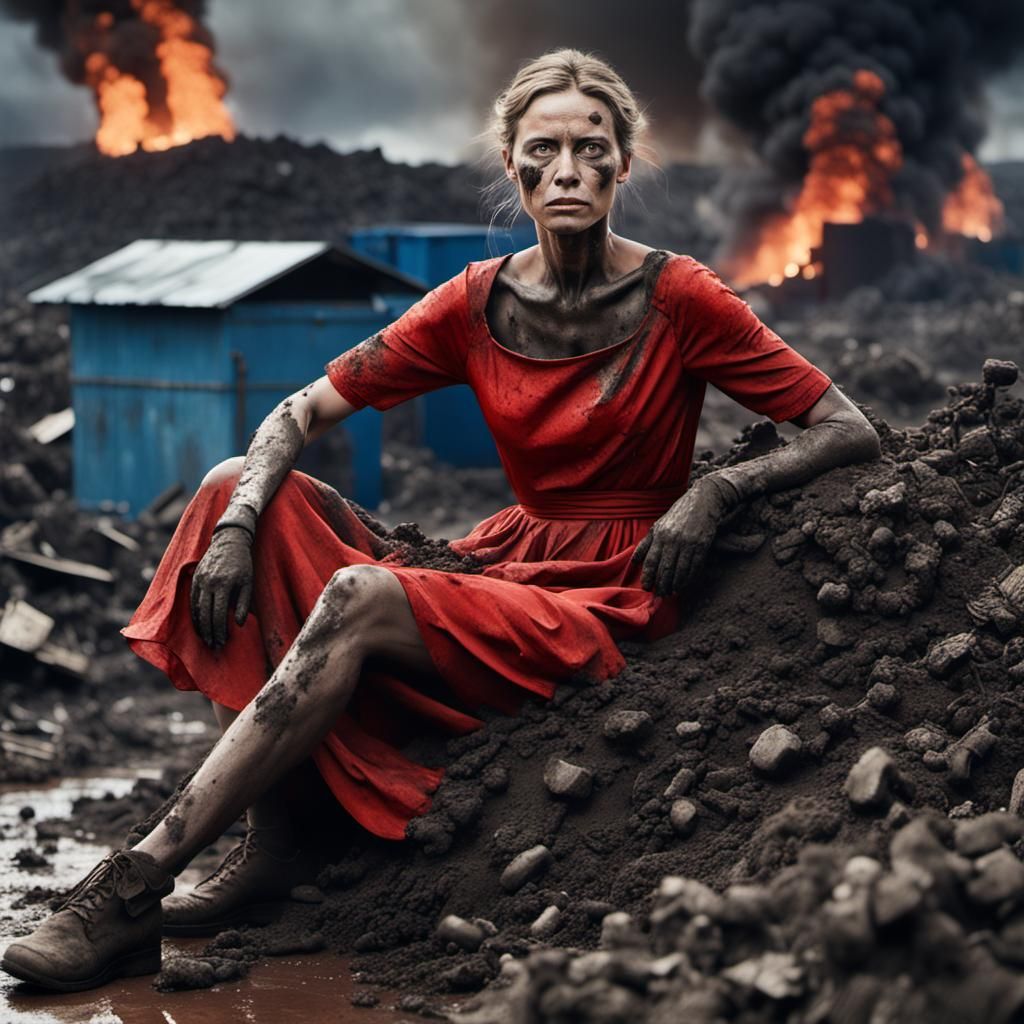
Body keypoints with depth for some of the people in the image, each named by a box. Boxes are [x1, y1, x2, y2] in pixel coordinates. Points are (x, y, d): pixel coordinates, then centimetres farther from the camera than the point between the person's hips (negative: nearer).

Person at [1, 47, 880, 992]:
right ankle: (269, 845, -16)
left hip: (611, 600, -6)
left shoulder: (678, 300, -6)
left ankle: (134, 889, -30)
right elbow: (300, 414, 4)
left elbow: (854, 434, -5)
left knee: (359, 597, -31)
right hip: (506, 560, 6)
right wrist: (238, 525, -14)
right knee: (240, 486, -9)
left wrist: (715, 491, -19)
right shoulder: (478, 304, 5)